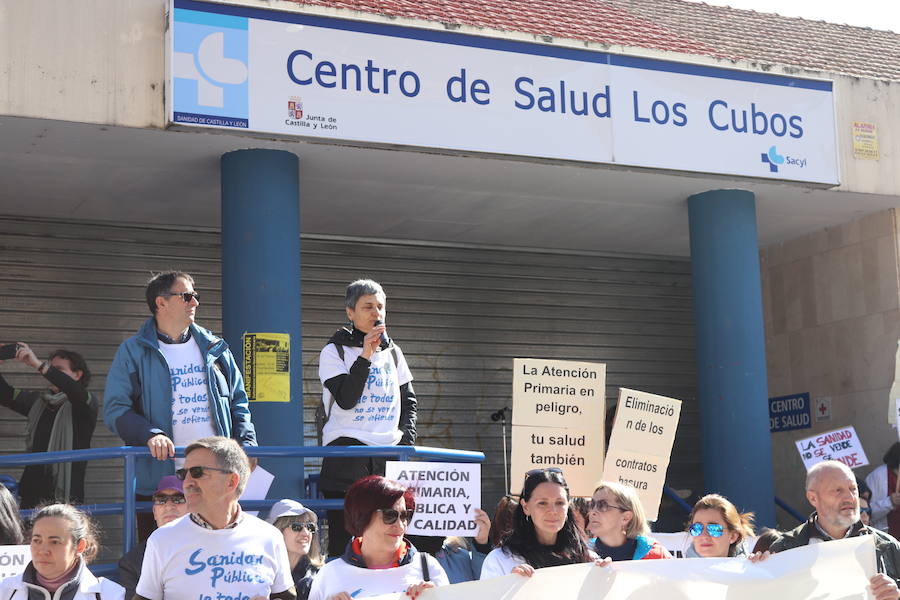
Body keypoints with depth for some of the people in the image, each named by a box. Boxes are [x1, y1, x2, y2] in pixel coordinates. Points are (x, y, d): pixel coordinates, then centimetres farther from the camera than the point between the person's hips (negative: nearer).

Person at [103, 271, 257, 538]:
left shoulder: (215, 348, 14)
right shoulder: (133, 351, 2)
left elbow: (238, 401, 18)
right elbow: (115, 408, -4)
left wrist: (247, 443, 3)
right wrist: (150, 435, -21)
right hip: (158, 478, -3)